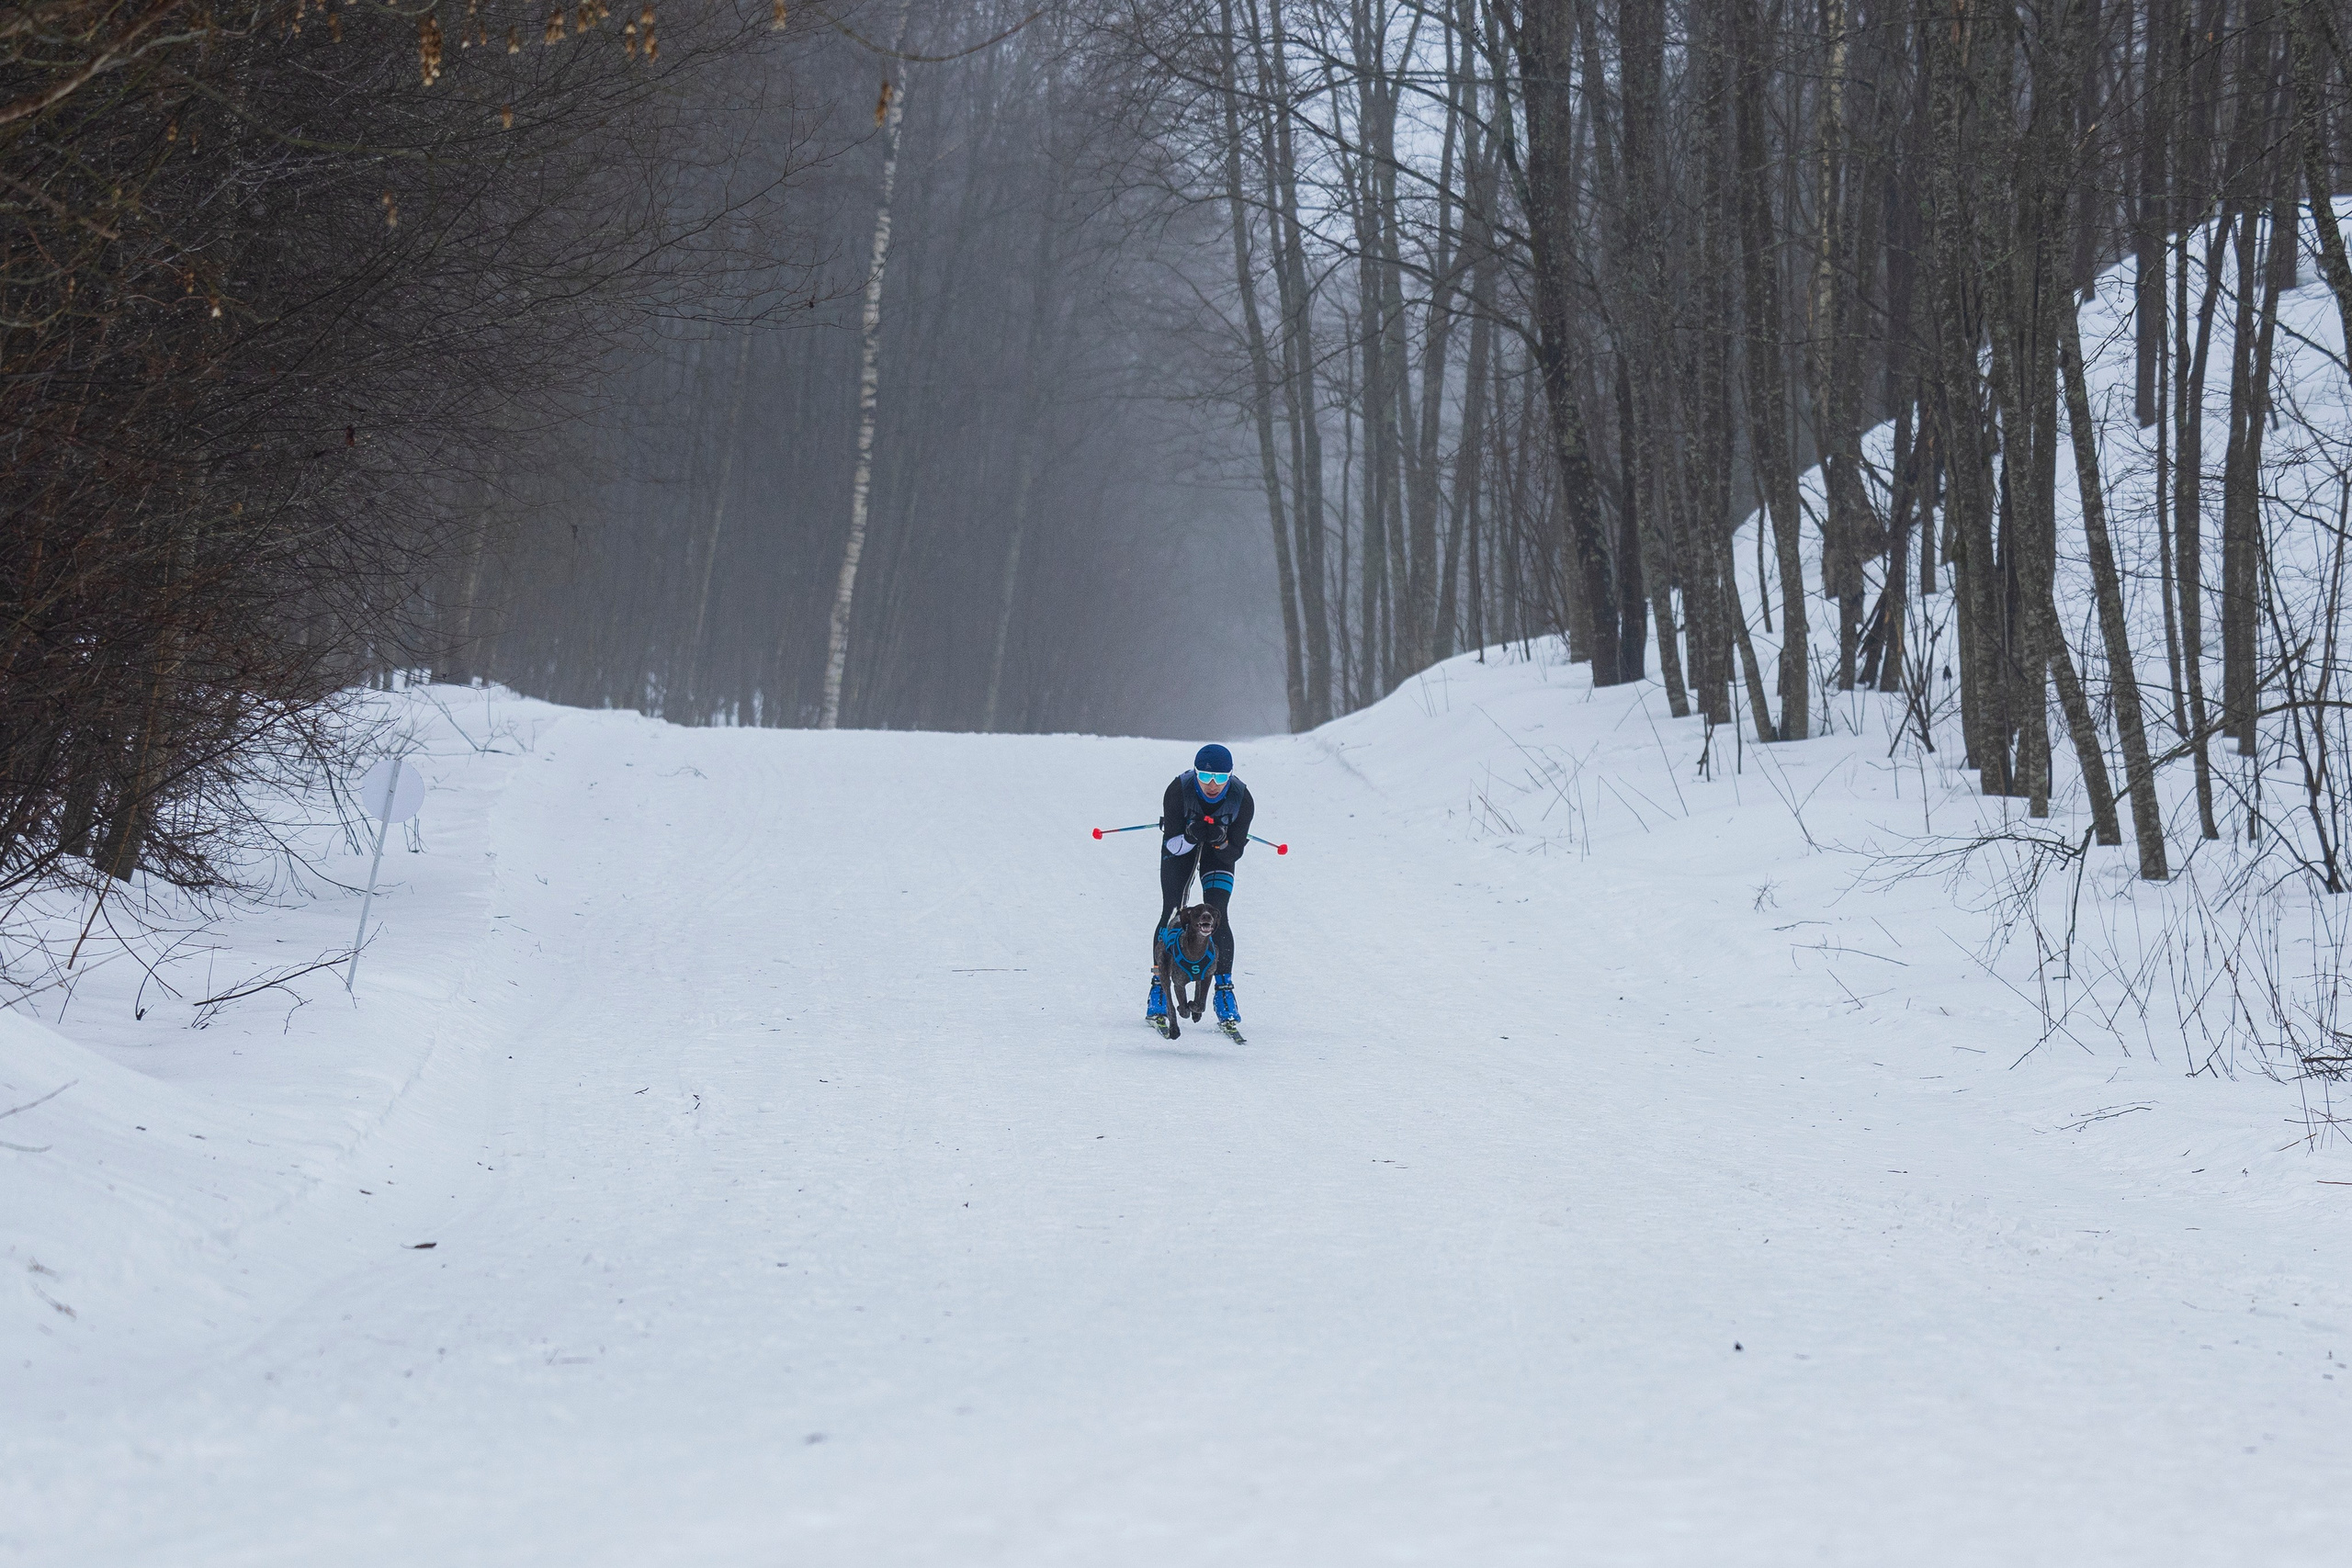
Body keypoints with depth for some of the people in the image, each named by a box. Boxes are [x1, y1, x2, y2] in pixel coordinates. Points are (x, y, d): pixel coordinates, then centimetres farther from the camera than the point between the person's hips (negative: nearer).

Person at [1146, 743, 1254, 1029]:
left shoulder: (1242, 799, -29)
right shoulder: (1178, 791, -32)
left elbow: (1234, 853, -22)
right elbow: (1172, 844, -27)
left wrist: (1222, 841, -43)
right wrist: (1189, 837, -48)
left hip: (1220, 852, 0)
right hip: (1180, 847, 0)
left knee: (1218, 918, -15)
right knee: (1171, 912, -13)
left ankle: (1224, 989, -8)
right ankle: (1159, 984, -3)